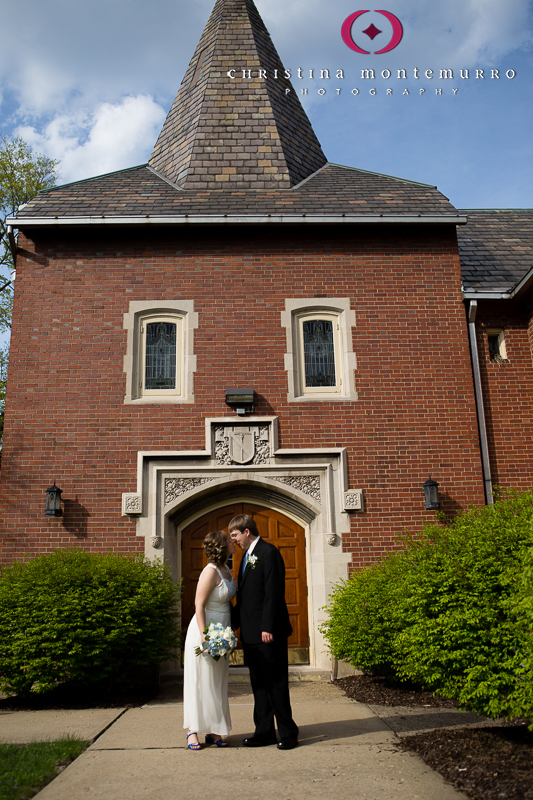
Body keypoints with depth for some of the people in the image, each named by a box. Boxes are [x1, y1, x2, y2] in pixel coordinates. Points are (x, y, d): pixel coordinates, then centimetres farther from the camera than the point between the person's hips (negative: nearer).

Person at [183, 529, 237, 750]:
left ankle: (213, 731, 21)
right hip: (206, 632, -8)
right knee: (201, 682, 1)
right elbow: (199, 605, -20)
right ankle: (193, 731, 12)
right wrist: (205, 636, -23)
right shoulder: (211, 571, -19)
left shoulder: (226, 569, 6)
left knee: (218, 684, 12)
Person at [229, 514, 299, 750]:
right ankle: (264, 731, 22)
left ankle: (287, 732, 13)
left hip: (268, 633, -9)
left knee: (276, 683, 1)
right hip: (251, 633, 9)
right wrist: (235, 622, 17)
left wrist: (268, 628, -21)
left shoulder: (268, 553, -13)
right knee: (259, 684, 13)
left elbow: (273, 594, -19)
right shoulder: (247, 556, 16)